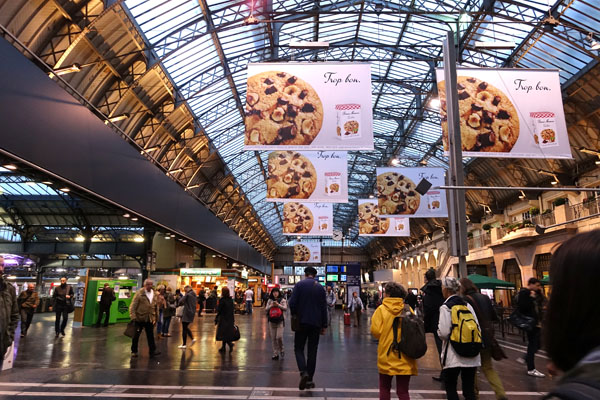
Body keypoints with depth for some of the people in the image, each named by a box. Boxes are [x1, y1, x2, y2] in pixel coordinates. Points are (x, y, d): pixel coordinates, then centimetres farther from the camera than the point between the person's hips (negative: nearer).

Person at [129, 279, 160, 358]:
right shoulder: (140, 293, -9)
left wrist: (155, 317, 12)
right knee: (136, 335, 9)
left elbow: (156, 307, 13)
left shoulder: (155, 294, 6)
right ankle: (134, 351, 23)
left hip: (150, 319, 3)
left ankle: (153, 351, 7)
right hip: (139, 318, -3)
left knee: (150, 335, 4)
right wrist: (133, 316, -16)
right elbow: (133, 305, -11)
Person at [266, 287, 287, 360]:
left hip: (280, 321, -3)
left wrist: (278, 305, -21)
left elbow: (285, 308, -9)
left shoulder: (282, 300, -1)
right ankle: (275, 354, 16)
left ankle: (281, 350, 16)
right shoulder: (270, 300, 7)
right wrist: (271, 305, -15)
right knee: (273, 338, 6)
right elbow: (266, 309, 3)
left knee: (279, 337, -11)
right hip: (271, 321, 3)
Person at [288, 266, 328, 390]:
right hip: (316, 323, 2)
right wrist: (324, 325, 10)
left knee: (299, 348, 8)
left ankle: (303, 372, -14)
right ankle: (309, 380, 12)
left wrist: (294, 315, 6)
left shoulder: (299, 285, -4)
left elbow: (292, 303, -12)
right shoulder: (320, 287, 5)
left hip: (302, 322, -2)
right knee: (312, 351, 10)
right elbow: (324, 307, 4)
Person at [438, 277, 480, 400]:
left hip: (453, 355, -5)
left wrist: (439, 330, 3)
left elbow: (444, 332, -18)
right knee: (469, 389, 11)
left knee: (450, 387, 10)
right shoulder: (467, 304, 5)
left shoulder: (445, 307, -12)